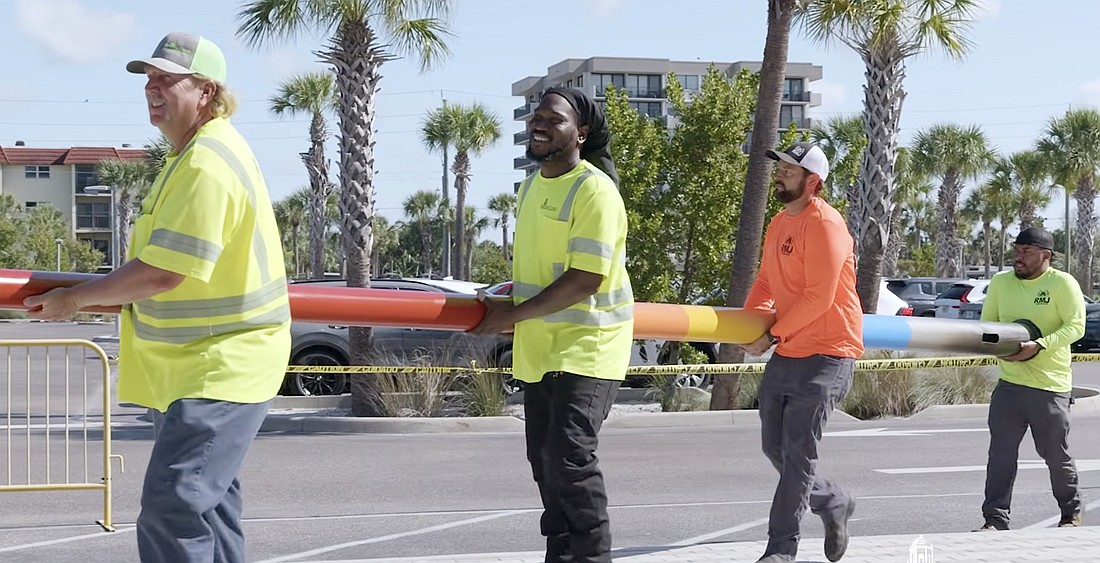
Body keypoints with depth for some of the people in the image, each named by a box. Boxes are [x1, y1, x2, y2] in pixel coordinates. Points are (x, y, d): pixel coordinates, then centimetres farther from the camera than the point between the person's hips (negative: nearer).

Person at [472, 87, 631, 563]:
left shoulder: (594, 191, -15)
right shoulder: (530, 188, 13)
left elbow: (585, 279, -20)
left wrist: (513, 315, -16)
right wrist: (510, 311, 11)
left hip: (587, 344, -9)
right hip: (538, 346, 9)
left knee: (570, 453, -17)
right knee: (544, 457, 12)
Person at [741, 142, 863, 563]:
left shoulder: (823, 224, -15)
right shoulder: (778, 224, 13)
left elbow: (819, 297, -20)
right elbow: (766, 282, 18)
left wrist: (773, 334, -14)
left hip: (825, 355, -9)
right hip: (785, 354, 9)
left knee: (798, 453, -7)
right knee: (774, 448, 13)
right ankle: (833, 503, 33)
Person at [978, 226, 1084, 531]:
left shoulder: (1063, 283, -7)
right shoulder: (1001, 281, 6)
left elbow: (1076, 326, -13)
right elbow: (986, 324, 12)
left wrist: (1039, 346, -25)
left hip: (1051, 386, -3)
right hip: (1009, 383, 3)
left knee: (1057, 456, 9)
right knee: (1001, 454, -2)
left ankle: (1072, 513, 29)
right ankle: (995, 519, 2)